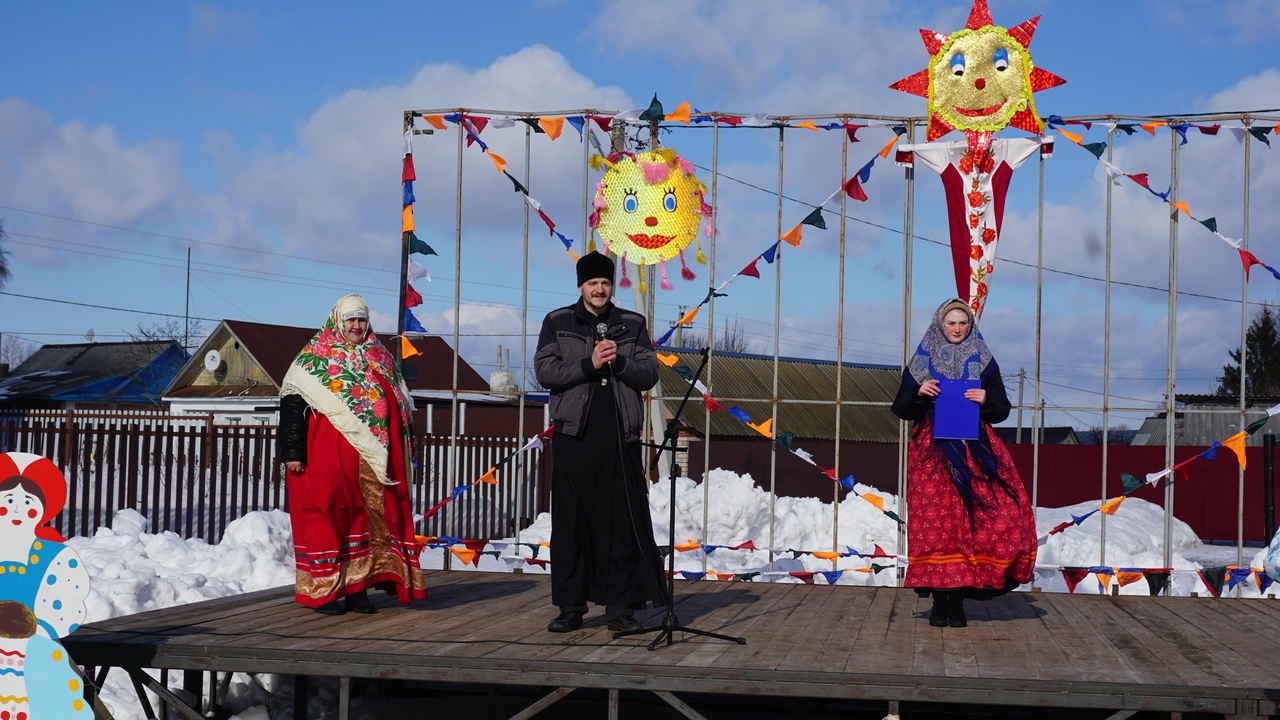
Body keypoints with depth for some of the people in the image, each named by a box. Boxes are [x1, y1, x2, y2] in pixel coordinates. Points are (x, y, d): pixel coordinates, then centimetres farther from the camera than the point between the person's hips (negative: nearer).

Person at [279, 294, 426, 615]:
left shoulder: (381, 361, 16)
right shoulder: (313, 360, 1)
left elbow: (399, 408, 23)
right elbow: (292, 407, -4)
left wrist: (397, 452, 20)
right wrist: (293, 452, -11)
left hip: (369, 461, 5)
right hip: (327, 459, -5)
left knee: (365, 517, 4)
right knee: (326, 516, -4)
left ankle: (357, 588, 10)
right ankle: (322, 590, 2)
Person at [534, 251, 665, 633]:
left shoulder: (632, 324, 12)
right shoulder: (557, 322, 9)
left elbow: (649, 374, 7)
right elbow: (545, 369, -3)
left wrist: (619, 361, -11)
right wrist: (589, 364, -14)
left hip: (620, 436, 1)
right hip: (574, 434, -1)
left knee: (622, 522, -1)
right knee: (571, 521, 0)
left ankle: (620, 607, 4)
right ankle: (570, 607, 6)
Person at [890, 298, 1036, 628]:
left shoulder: (984, 363, 12)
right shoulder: (922, 362, 11)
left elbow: (1002, 411, 11)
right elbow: (901, 409, 9)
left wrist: (987, 400, -9)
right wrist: (918, 393, -10)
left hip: (975, 453, 1)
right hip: (932, 453, 0)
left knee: (971, 523, -12)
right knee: (935, 523, -8)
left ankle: (957, 600, -4)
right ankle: (940, 599, -4)